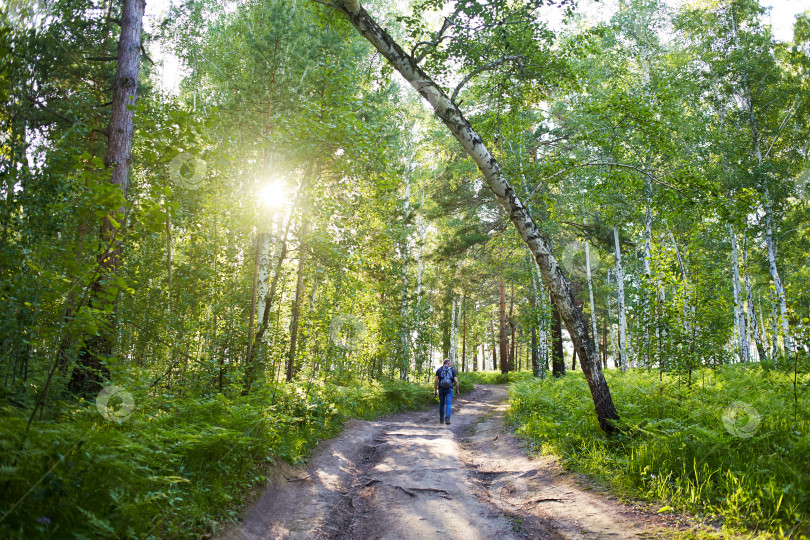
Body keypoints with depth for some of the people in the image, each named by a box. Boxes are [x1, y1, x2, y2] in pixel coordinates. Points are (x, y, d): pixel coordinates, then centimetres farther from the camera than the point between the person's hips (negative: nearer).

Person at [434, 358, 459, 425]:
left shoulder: (439, 370, 4)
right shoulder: (452, 370, 2)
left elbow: (436, 380, -4)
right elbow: (456, 381, -4)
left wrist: (435, 390, -2)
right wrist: (457, 389, 7)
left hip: (441, 389, 2)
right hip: (449, 389, -2)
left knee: (441, 404, 14)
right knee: (448, 404, -2)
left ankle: (441, 420, 20)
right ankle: (447, 419, -17)